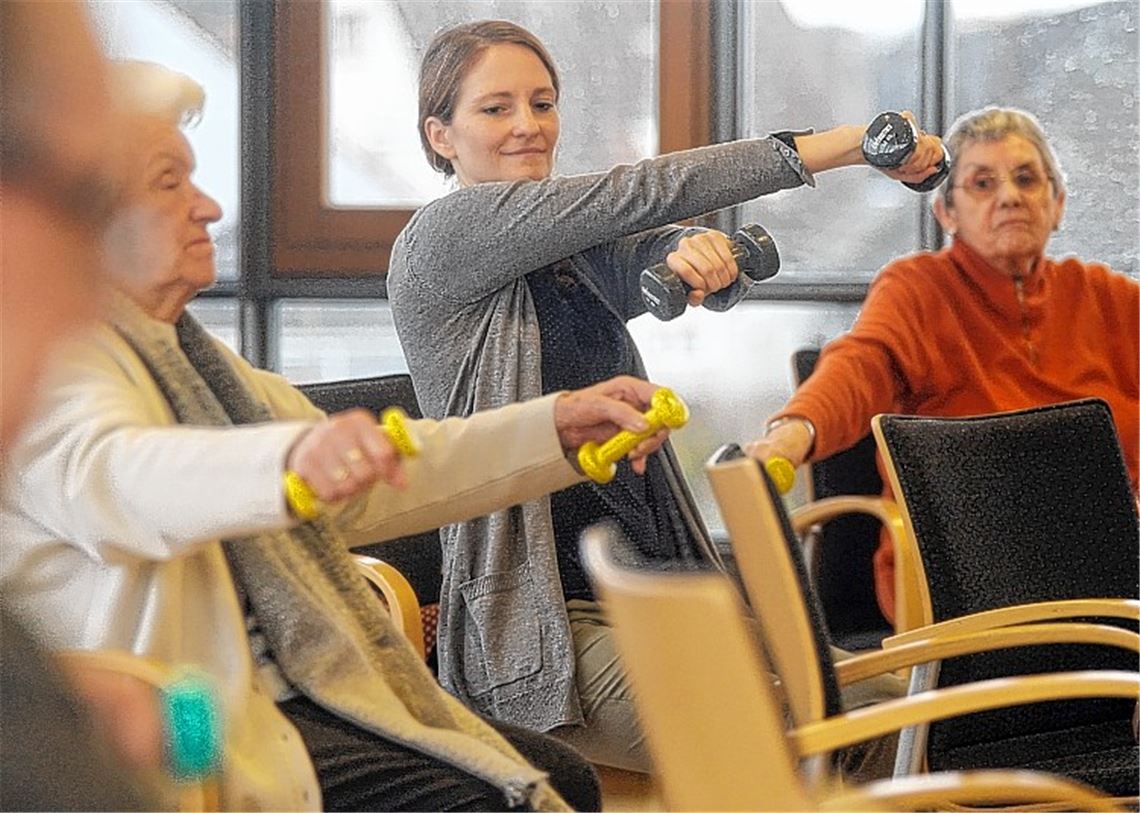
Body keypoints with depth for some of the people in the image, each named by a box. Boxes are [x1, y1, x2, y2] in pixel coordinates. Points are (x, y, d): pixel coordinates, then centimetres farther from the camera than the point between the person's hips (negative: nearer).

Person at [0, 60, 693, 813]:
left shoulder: (180, 350, 19)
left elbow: (363, 483, 20)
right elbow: (108, 475, -34)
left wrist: (554, 427, 10)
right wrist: (292, 460, -54)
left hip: (305, 688, 9)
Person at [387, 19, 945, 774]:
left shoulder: (584, 255, 16)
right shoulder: (442, 237, -6)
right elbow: (635, 194, -15)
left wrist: (702, 250, -29)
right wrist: (833, 145, -21)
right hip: (541, 614, -7)